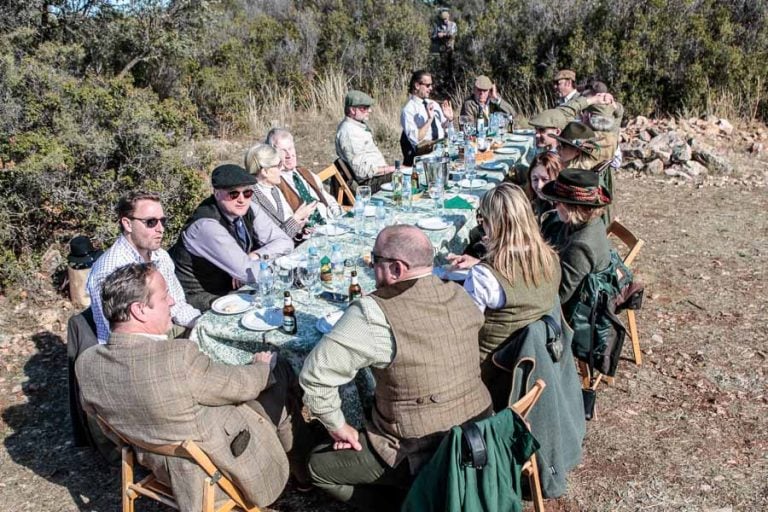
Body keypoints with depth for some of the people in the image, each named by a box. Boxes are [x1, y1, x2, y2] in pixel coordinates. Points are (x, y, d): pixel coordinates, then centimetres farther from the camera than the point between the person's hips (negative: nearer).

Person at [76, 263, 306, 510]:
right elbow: (241, 385, -20)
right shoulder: (178, 357, -37)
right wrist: (261, 365, 5)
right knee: (279, 373, 11)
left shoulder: (86, 362, -15)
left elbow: (93, 408, 7)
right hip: (214, 463, -6)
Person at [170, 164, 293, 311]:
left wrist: (254, 256, -16)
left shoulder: (248, 211, -5)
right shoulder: (206, 225, -26)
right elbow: (245, 272, -30)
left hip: (230, 288, 7)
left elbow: (285, 242, -1)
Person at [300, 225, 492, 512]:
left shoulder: (373, 313, -24)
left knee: (319, 465, 14)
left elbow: (315, 375, -23)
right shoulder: (460, 297, -6)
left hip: (421, 457, -7)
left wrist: (337, 426, -8)